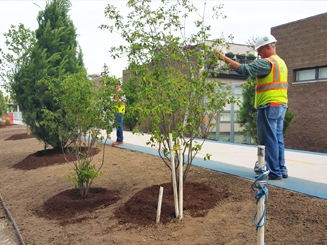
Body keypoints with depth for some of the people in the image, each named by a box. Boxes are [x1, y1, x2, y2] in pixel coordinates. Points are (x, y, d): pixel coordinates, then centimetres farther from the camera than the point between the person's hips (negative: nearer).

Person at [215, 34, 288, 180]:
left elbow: (244, 69, -22)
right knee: (278, 139, 14)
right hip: (281, 106, 10)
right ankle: (282, 170, 20)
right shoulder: (281, 63, 19)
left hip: (269, 106, -10)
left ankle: (274, 172, 0)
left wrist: (224, 58, -19)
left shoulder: (266, 63, -12)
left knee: (269, 140, -4)